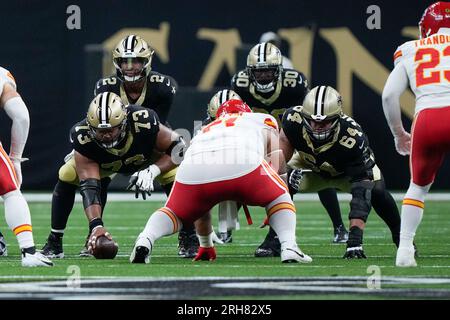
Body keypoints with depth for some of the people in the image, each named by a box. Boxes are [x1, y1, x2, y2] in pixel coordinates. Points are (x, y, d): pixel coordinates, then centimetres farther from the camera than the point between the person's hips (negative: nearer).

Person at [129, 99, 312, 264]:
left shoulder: (203, 132, 44)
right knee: (278, 196, 27)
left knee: (175, 213, 29)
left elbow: (200, 203, 46)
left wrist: (206, 245, 55)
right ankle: (288, 248, 2)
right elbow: (279, 166, 24)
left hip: (193, 171, 3)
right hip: (243, 166, -2)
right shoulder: (264, 120, 38)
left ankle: (146, 239, -3)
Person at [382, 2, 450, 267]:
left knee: (419, 185, 25)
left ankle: (405, 248, 14)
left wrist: (399, 134, 26)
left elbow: (389, 95, 13)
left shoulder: (412, 51, 20)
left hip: (427, 118, 2)